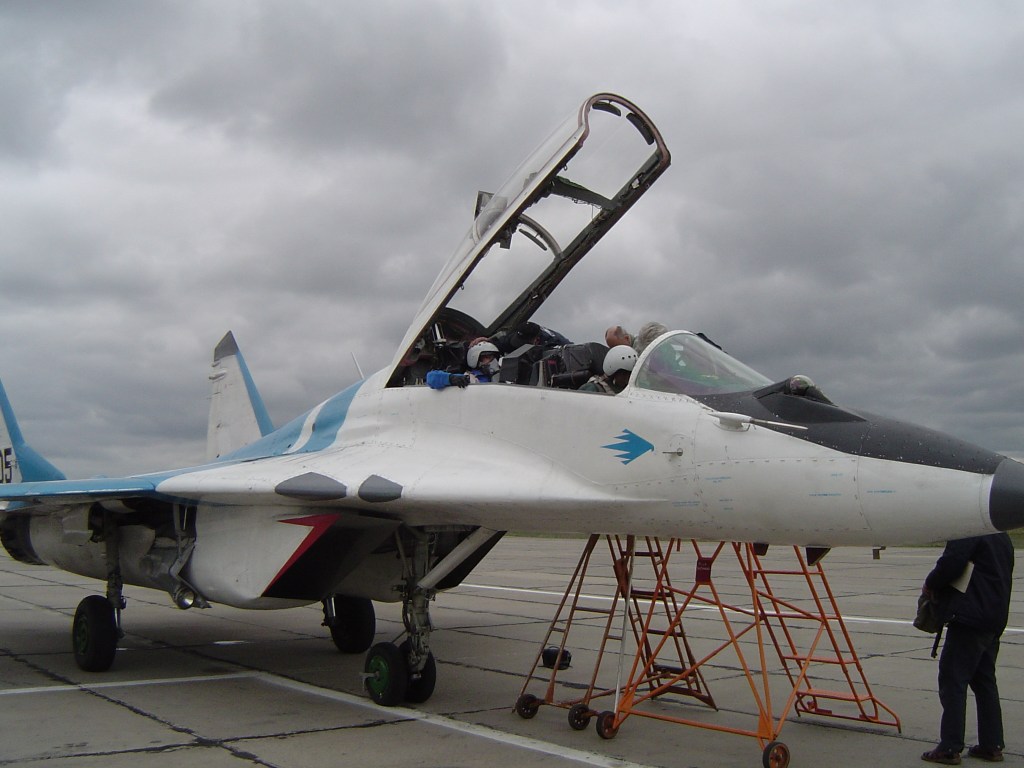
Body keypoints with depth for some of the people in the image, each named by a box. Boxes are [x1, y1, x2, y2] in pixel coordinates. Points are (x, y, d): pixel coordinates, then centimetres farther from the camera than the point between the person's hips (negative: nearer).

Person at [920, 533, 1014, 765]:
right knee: (985, 680, 16)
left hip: (969, 618, -9)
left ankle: (950, 748, -6)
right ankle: (992, 745, 19)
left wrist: (930, 585, -1)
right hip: (995, 619, 9)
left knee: (953, 679, -5)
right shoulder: (1002, 536, 17)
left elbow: (949, 565, -21)